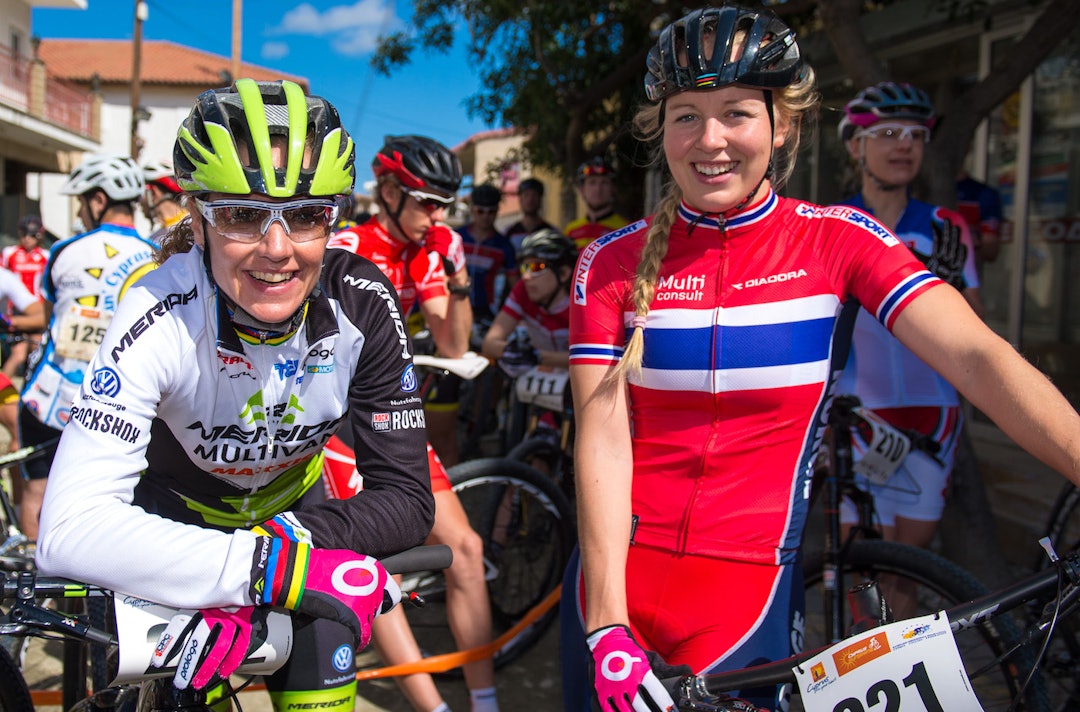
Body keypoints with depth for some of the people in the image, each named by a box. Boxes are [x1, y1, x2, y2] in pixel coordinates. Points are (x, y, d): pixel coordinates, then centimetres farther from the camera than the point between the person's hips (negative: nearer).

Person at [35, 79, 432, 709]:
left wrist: (289, 537, -39)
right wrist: (273, 564, -49)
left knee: (323, 651, -16)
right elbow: (71, 529, -40)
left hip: (291, 504, 2)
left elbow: (408, 498, -22)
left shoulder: (363, 306, -25)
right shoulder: (160, 319, -32)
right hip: (173, 509, -1)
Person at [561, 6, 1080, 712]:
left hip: (749, 597, -1)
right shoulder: (612, 263, -3)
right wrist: (607, 623, -18)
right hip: (618, 582, 1)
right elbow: (603, 435, -10)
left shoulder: (837, 241, -4)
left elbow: (979, 358, -15)